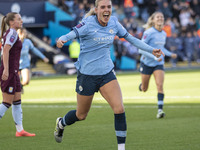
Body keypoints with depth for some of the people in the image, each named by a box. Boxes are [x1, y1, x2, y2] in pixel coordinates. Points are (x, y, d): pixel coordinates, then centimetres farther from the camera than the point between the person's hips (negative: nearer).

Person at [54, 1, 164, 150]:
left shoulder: (113, 22, -1)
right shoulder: (88, 24, -17)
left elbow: (130, 38, 11)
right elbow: (72, 34, -29)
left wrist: (151, 49, 11)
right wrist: (61, 40, -52)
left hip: (107, 73, 4)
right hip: (87, 74, -4)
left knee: (119, 109, -16)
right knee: (81, 115, 13)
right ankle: (61, 123, 46)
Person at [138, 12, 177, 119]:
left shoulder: (164, 34, 5)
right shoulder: (149, 32, -16)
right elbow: (141, 49, -19)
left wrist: (170, 54, 11)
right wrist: (154, 57, -27)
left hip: (159, 64, 4)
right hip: (147, 63, -4)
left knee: (160, 85, -17)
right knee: (144, 89, 10)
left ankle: (160, 110, -21)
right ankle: (141, 86, 48)